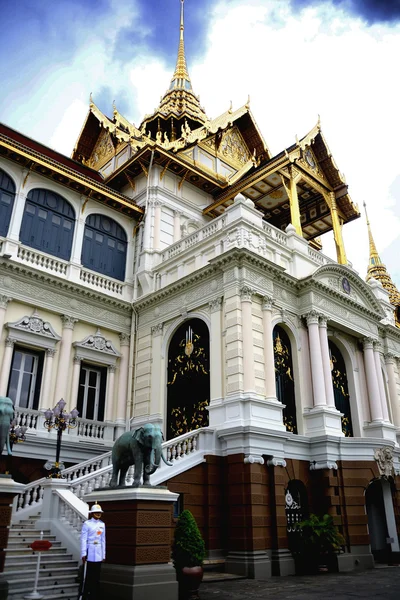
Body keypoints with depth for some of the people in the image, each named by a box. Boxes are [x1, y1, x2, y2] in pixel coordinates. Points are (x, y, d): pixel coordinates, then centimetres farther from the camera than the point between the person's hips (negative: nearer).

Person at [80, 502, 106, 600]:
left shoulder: (102, 524, 10)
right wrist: (83, 554, -14)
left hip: (99, 554, 5)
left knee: (97, 576, 8)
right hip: (90, 552, -5)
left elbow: (103, 540, 13)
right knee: (87, 575, 0)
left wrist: (104, 555, 11)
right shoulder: (87, 523, -5)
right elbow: (83, 539, -8)